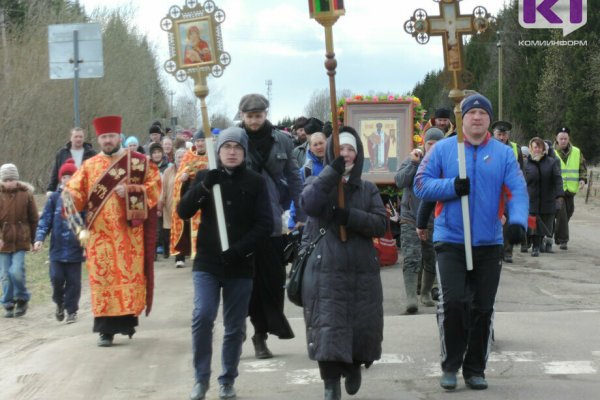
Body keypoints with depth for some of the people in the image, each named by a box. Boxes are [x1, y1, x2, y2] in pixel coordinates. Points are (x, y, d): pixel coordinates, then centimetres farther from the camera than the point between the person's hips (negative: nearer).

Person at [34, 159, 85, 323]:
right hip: (57, 248, 1)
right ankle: (59, 303, 23)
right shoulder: (54, 198, 4)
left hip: (75, 248, -1)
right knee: (56, 277, -4)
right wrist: (40, 238, -9)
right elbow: (45, 220, 4)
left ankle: (71, 310, 16)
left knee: (73, 281, 2)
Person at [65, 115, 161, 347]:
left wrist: (129, 191, -14)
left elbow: (155, 186, -1)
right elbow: (77, 191, 1)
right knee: (103, 277, -2)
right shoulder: (89, 166, 11)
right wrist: (69, 195, -22)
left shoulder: (139, 161, 5)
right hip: (100, 233, 1)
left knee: (130, 274, -1)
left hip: (129, 231, -1)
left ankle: (128, 319, 12)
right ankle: (107, 329, 0)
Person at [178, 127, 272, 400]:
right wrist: (204, 187, -22)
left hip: (241, 265, 0)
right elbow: (183, 212, -6)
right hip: (207, 262, 0)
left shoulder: (256, 183, 1)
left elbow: (265, 225, -4)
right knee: (202, 317, -14)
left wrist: (240, 249, -17)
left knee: (235, 326, 5)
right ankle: (201, 378, -1)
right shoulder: (204, 177, 4)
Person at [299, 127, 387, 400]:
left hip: (362, 271, 2)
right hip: (325, 269, -2)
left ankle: (354, 366, 36)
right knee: (327, 328, -9)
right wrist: (333, 171, -24)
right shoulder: (318, 183, 6)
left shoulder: (368, 189, 12)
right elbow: (308, 204, -18)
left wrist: (350, 216, -16)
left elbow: (381, 223, -1)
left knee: (363, 327, 7)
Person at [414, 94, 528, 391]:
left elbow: (517, 191, -5)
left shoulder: (503, 153, 3)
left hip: (489, 243, 2)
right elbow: (420, 185, -1)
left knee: (483, 308, 8)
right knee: (453, 302, -11)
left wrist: (518, 221, -23)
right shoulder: (443, 149, 1)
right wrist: (452, 186, -17)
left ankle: (475, 369, 21)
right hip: (450, 241, -2)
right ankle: (450, 366, 7)